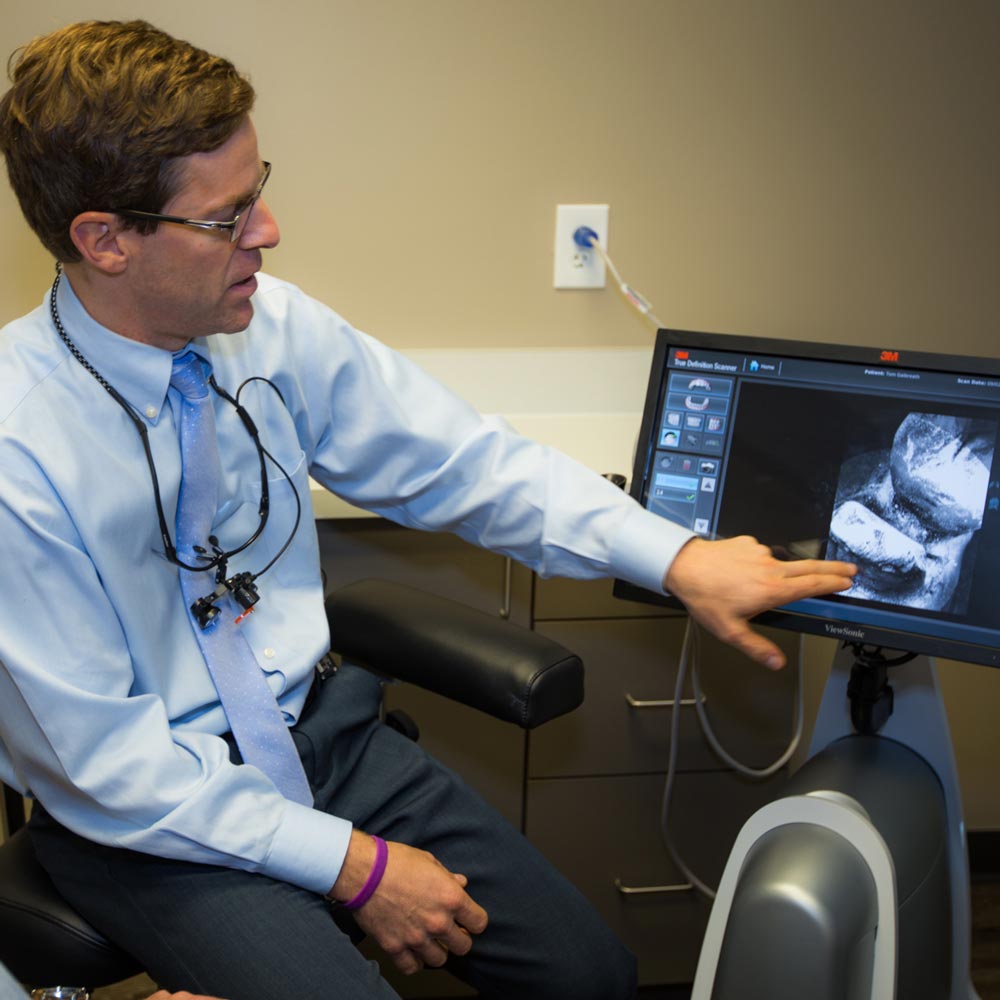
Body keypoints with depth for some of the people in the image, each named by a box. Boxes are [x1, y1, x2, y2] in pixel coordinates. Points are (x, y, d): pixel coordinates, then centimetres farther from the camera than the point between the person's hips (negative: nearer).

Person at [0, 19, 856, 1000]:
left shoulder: (275, 325, -8)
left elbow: (459, 461, 0)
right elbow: (98, 761, -18)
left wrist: (677, 558, -10)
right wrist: (351, 865, -18)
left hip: (314, 727, 5)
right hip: (137, 814, -4)